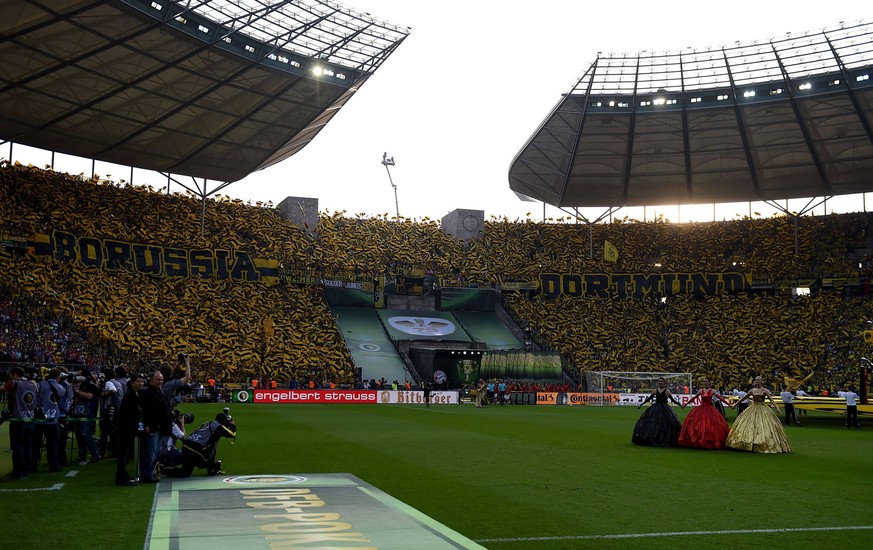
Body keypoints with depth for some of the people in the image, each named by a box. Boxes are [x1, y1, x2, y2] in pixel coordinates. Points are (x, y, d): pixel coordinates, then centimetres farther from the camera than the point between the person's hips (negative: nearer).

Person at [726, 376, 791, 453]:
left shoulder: (765, 390, -4)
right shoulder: (752, 390, 9)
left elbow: (771, 399, -14)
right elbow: (744, 397, 16)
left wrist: (776, 407, -29)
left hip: (762, 409, -4)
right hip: (753, 408, 4)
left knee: (763, 426, -9)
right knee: (750, 425, 2)